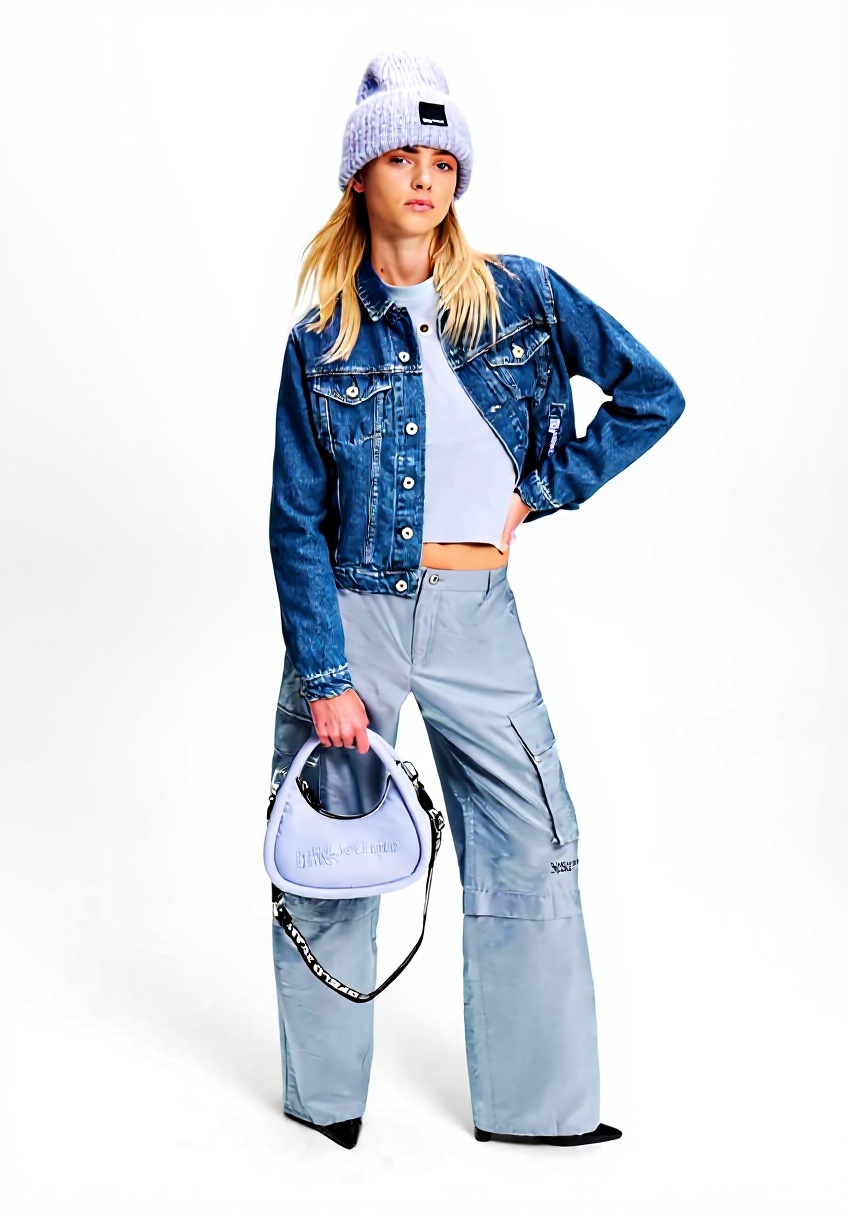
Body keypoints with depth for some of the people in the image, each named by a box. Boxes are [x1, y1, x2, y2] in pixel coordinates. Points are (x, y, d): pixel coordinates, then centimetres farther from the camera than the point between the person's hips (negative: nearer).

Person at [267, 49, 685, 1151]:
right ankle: (325, 1093, 29)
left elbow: (653, 396, 6)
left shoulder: (521, 297, 1)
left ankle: (536, 1100, 23)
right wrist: (325, 676, -9)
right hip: (349, 612, -1)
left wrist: (541, 491, 0)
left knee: (531, 853, 4)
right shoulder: (322, 341, -1)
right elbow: (296, 522, -3)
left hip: (476, 615, 1)